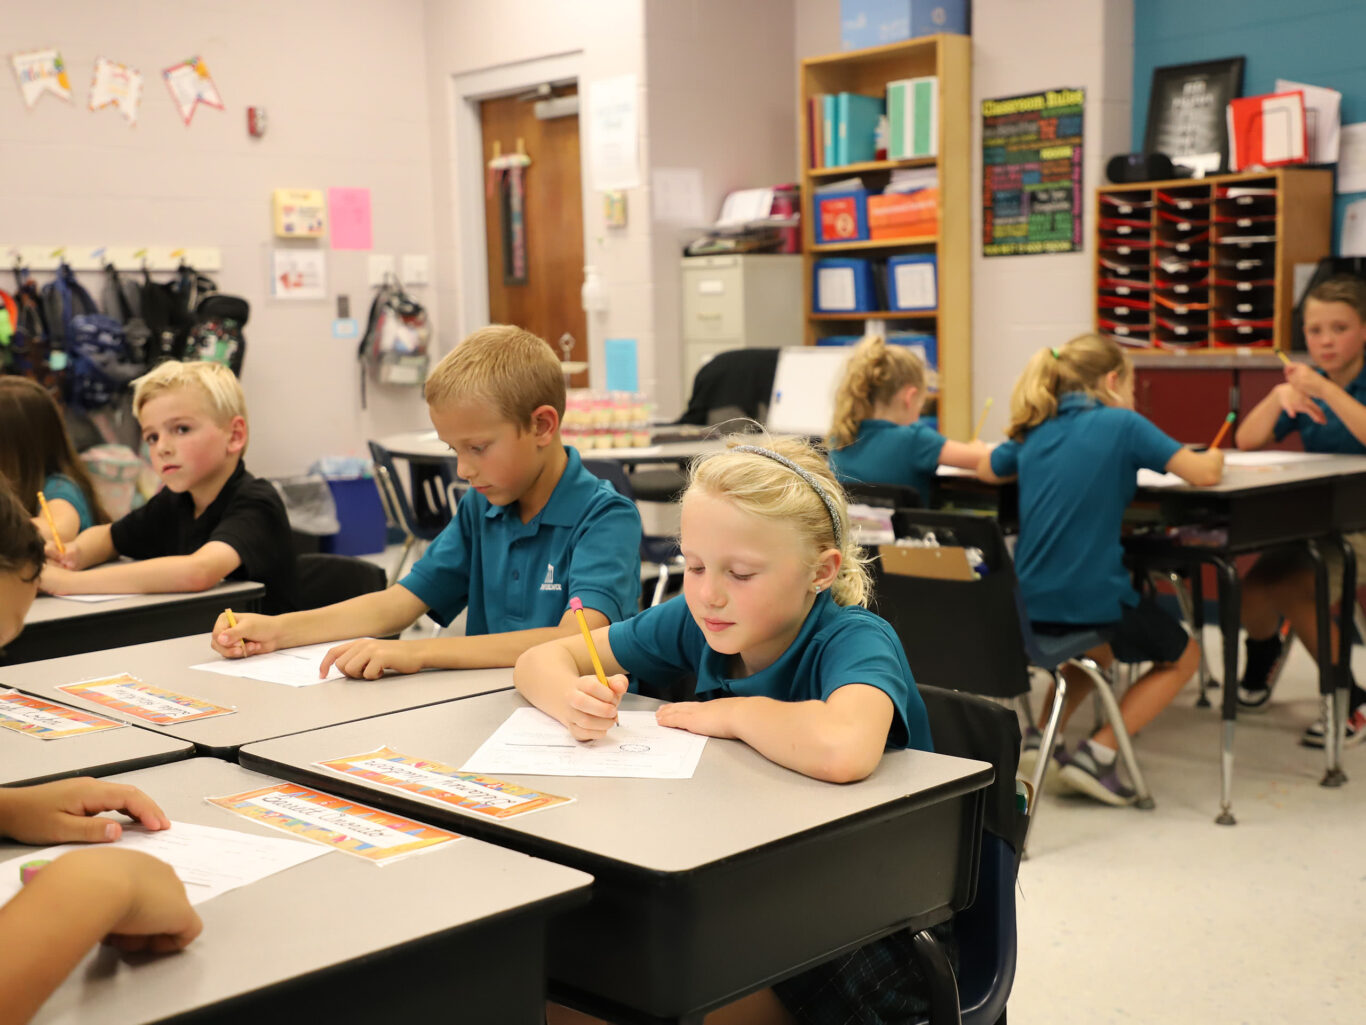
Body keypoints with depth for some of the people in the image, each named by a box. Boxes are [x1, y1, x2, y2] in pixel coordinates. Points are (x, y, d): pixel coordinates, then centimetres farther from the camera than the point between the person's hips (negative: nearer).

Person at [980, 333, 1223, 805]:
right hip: (1092, 601, -6)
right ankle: (1096, 752, 5)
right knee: (1183, 656, 21)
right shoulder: (1122, 424, -7)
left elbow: (986, 469, 28)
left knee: (1101, 647, 38)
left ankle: (1037, 734, 17)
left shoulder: (1035, 433, 9)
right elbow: (1205, 473, -8)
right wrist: (1214, 454, 14)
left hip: (1030, 606, 6)